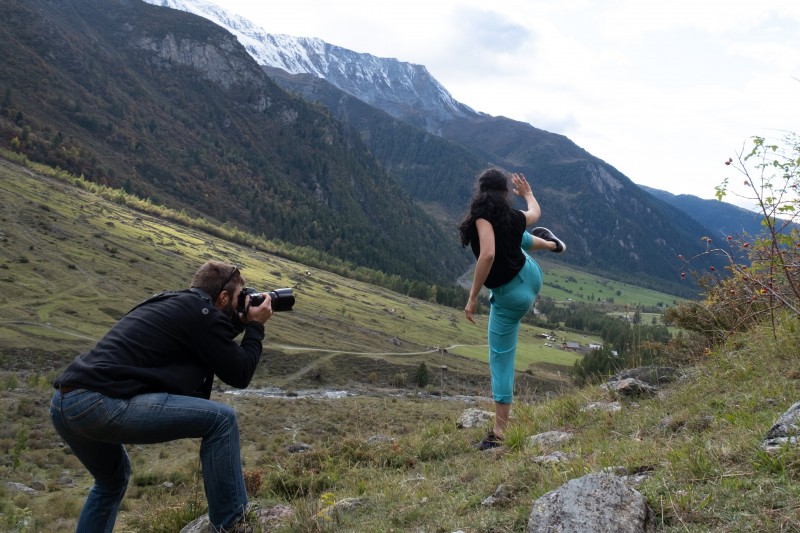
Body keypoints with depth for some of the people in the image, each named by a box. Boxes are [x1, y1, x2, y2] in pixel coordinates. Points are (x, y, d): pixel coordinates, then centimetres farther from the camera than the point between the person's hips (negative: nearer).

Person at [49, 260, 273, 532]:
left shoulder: (170, 304, 25)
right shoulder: (202, 311, -1)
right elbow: (239, 374, 4)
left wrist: (238, 324, 32)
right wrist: (255, 326, 16)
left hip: (63, 402, 10)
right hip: (100, 403, -10)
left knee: (113, 479, 34)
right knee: (221, 418, -4)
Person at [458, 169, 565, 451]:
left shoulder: (483, 215, -21)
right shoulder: (515, 216, 0)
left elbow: (488, 254, -36)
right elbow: (535, 212, 25)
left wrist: (473, 297, -30)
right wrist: (527, 193, 46)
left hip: (509, 296, -6)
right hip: (531, 276, 6)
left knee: (501, 360, 3)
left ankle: (500, 433, 5)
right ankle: (550, 243, 60)